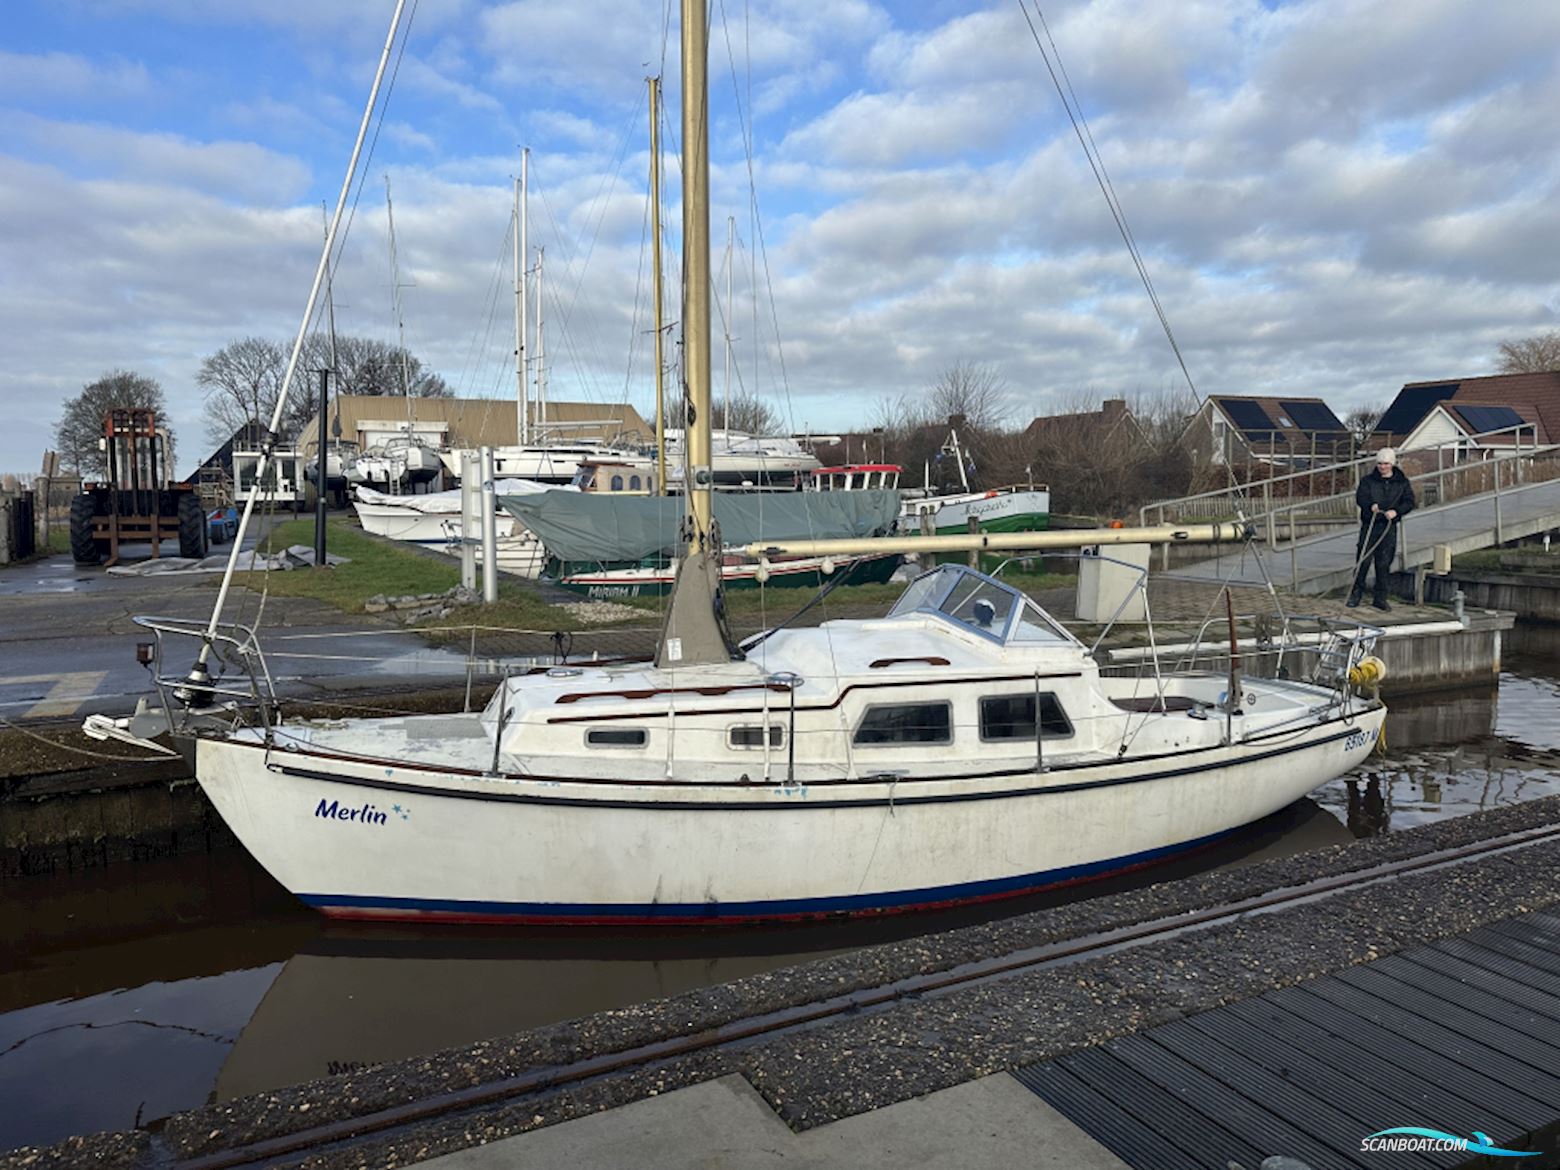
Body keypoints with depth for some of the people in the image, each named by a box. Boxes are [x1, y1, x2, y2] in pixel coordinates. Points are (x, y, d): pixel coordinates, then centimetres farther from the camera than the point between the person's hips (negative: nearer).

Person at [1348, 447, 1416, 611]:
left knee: (1384, 563, 3)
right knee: (1363, 560, -5)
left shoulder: (1402, 482, 8)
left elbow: (1409, 502, 3)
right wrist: (1370, 505, -27)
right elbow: (1360, 497, -6)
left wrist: (1396, 511, -16)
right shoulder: (1368, 480, 5)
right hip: (1369, 525, -1)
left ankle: (1380, 598, 11)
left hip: (1389, 527, 1)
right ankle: (1356, 594, 7)